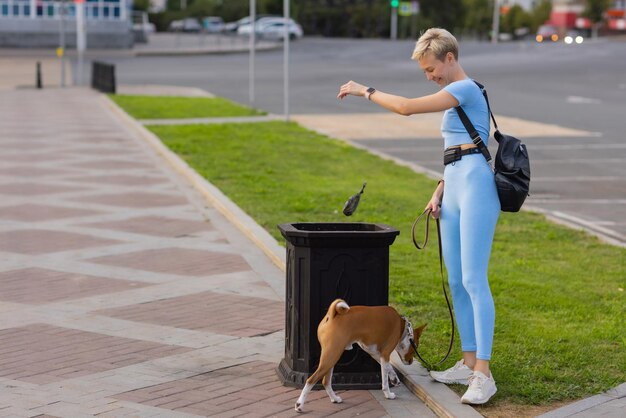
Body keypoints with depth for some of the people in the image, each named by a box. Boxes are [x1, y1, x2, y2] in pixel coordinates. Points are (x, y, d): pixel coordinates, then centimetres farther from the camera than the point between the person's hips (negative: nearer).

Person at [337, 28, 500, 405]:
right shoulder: (454, 98, 21)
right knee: (457, 282, 10)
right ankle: (469, 363, 17)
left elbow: (406, 107, -16)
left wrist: (365, 91, -3)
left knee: (473, 280, -13)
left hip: (476, 188, -10)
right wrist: (439, 192, 14)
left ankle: (483, 374, -12)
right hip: (453, 192, 10)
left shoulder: (466, 89, -9)